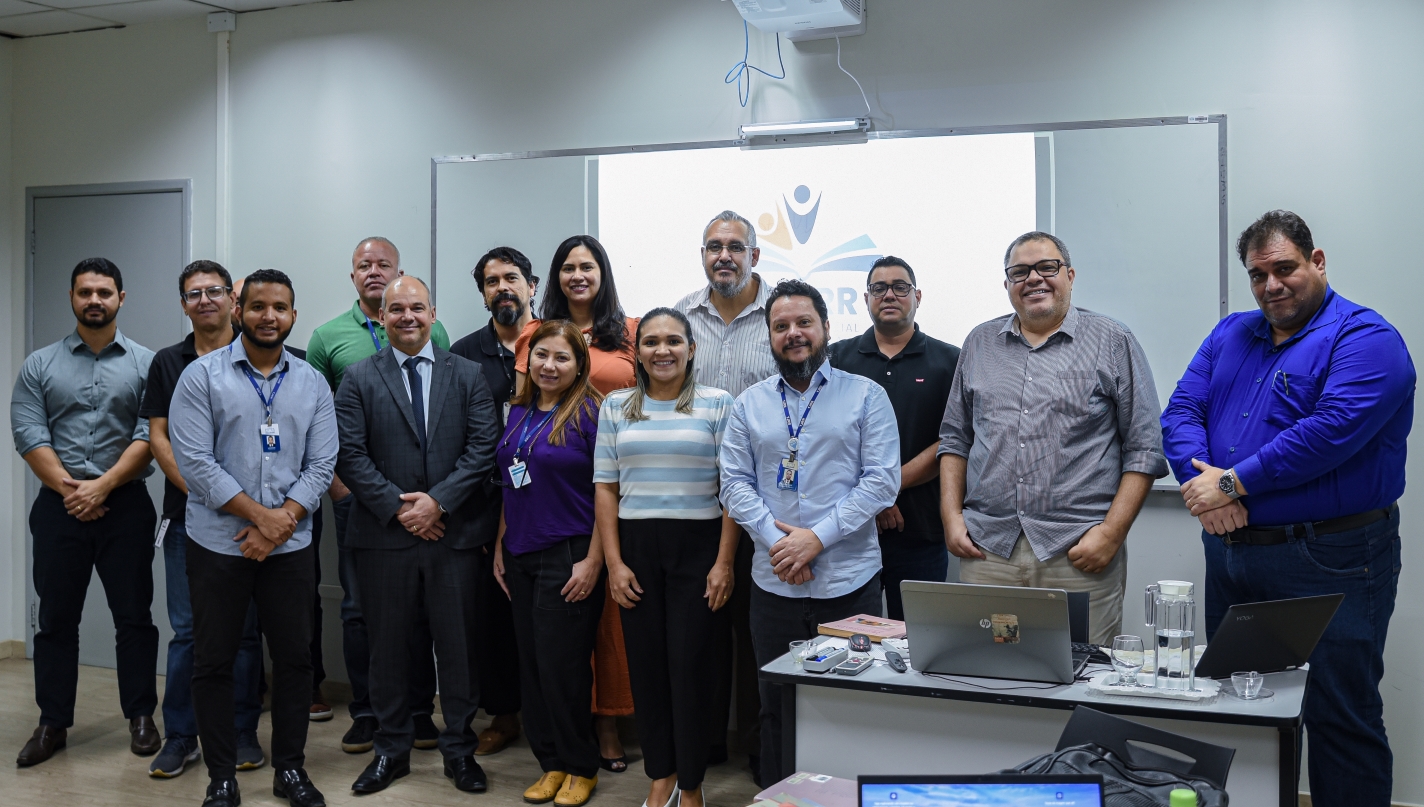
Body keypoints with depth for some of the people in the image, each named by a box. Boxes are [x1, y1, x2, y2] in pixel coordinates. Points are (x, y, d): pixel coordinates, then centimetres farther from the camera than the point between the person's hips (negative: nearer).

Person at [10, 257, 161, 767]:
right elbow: (27, 434, -1)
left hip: (125, 505, -1)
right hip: (58, 508, 2)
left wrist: (103, 485, -14)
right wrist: (67, 488, -11)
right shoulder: (40, 365, 7)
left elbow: (149, 436, -6)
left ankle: (141, 717, 15)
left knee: (134, 616, 4)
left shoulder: (145, 364, 2)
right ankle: (53, 724, 17)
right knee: (56, 619, 8)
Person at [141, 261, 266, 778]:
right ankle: (180, 737, 13)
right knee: (186, 629, 3)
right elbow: (158, 438, 5)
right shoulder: (168, 363, 9)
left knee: (244, 627, 5)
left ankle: (242, 734, 15)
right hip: (187, 513, 2)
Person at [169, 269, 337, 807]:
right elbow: (195, 461, -11)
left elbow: (321, 464, 1)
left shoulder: (312, 384, 6)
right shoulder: (202, 376, -3)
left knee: (294, 658, 8)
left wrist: (282, 522, -12)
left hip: (290, 546, 2)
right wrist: (260, 515, -15)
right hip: (218, 543, -2)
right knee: (213, 661, 5)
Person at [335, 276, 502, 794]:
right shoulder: (359, 379, 5)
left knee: (458, 645, 6)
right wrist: (398, 507, -11)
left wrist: (438, 500, -12)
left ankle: (460, 749, 19)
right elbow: (349, 454, -3)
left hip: (455, 532, 0)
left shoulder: (468, 375, 7)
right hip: (384, 535, 0)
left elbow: (483, 447, -2)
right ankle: (391, 748, 23)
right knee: (388, 645, 9)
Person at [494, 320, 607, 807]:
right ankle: (552, 763, 22)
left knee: (562, 665, -2)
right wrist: (500, 546, 13)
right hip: (521, 557, 6)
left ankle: (581, 768, 15)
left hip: (569, 557, -6)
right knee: (532, 665, 9)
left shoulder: (590, 412, -9)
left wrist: (593, 561, -16)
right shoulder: (519, 412, 10)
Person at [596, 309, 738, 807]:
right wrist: (613, 562, 0)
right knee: (645, 662, 6)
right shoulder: (616, 408, 8)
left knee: (690, 663, -1)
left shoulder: (717, 405, 0)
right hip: (637, 546, 3)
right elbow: (605, 487, 7)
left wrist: (724, 563, -9)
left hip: (697, 545, -3)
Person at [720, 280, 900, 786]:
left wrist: (817, 537, -14)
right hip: (774, 586, 3)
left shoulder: (866, 396, 2)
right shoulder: (750, 404, 10)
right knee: (777, 709, 11)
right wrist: (775, 540, -11)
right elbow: (735, 483, 5)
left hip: (849, 581, -2)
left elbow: (882, 480, -6)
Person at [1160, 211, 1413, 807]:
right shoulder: (1230, 335, 13)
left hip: (1330, 561, -7)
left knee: (1340, 717, -1)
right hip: (1230, 554, 7)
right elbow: (1181, 412, 4)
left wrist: (1232, 482, -19)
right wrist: (1203, 482, -15)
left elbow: (1331, 432, -22)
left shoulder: (1365, 339, -9)